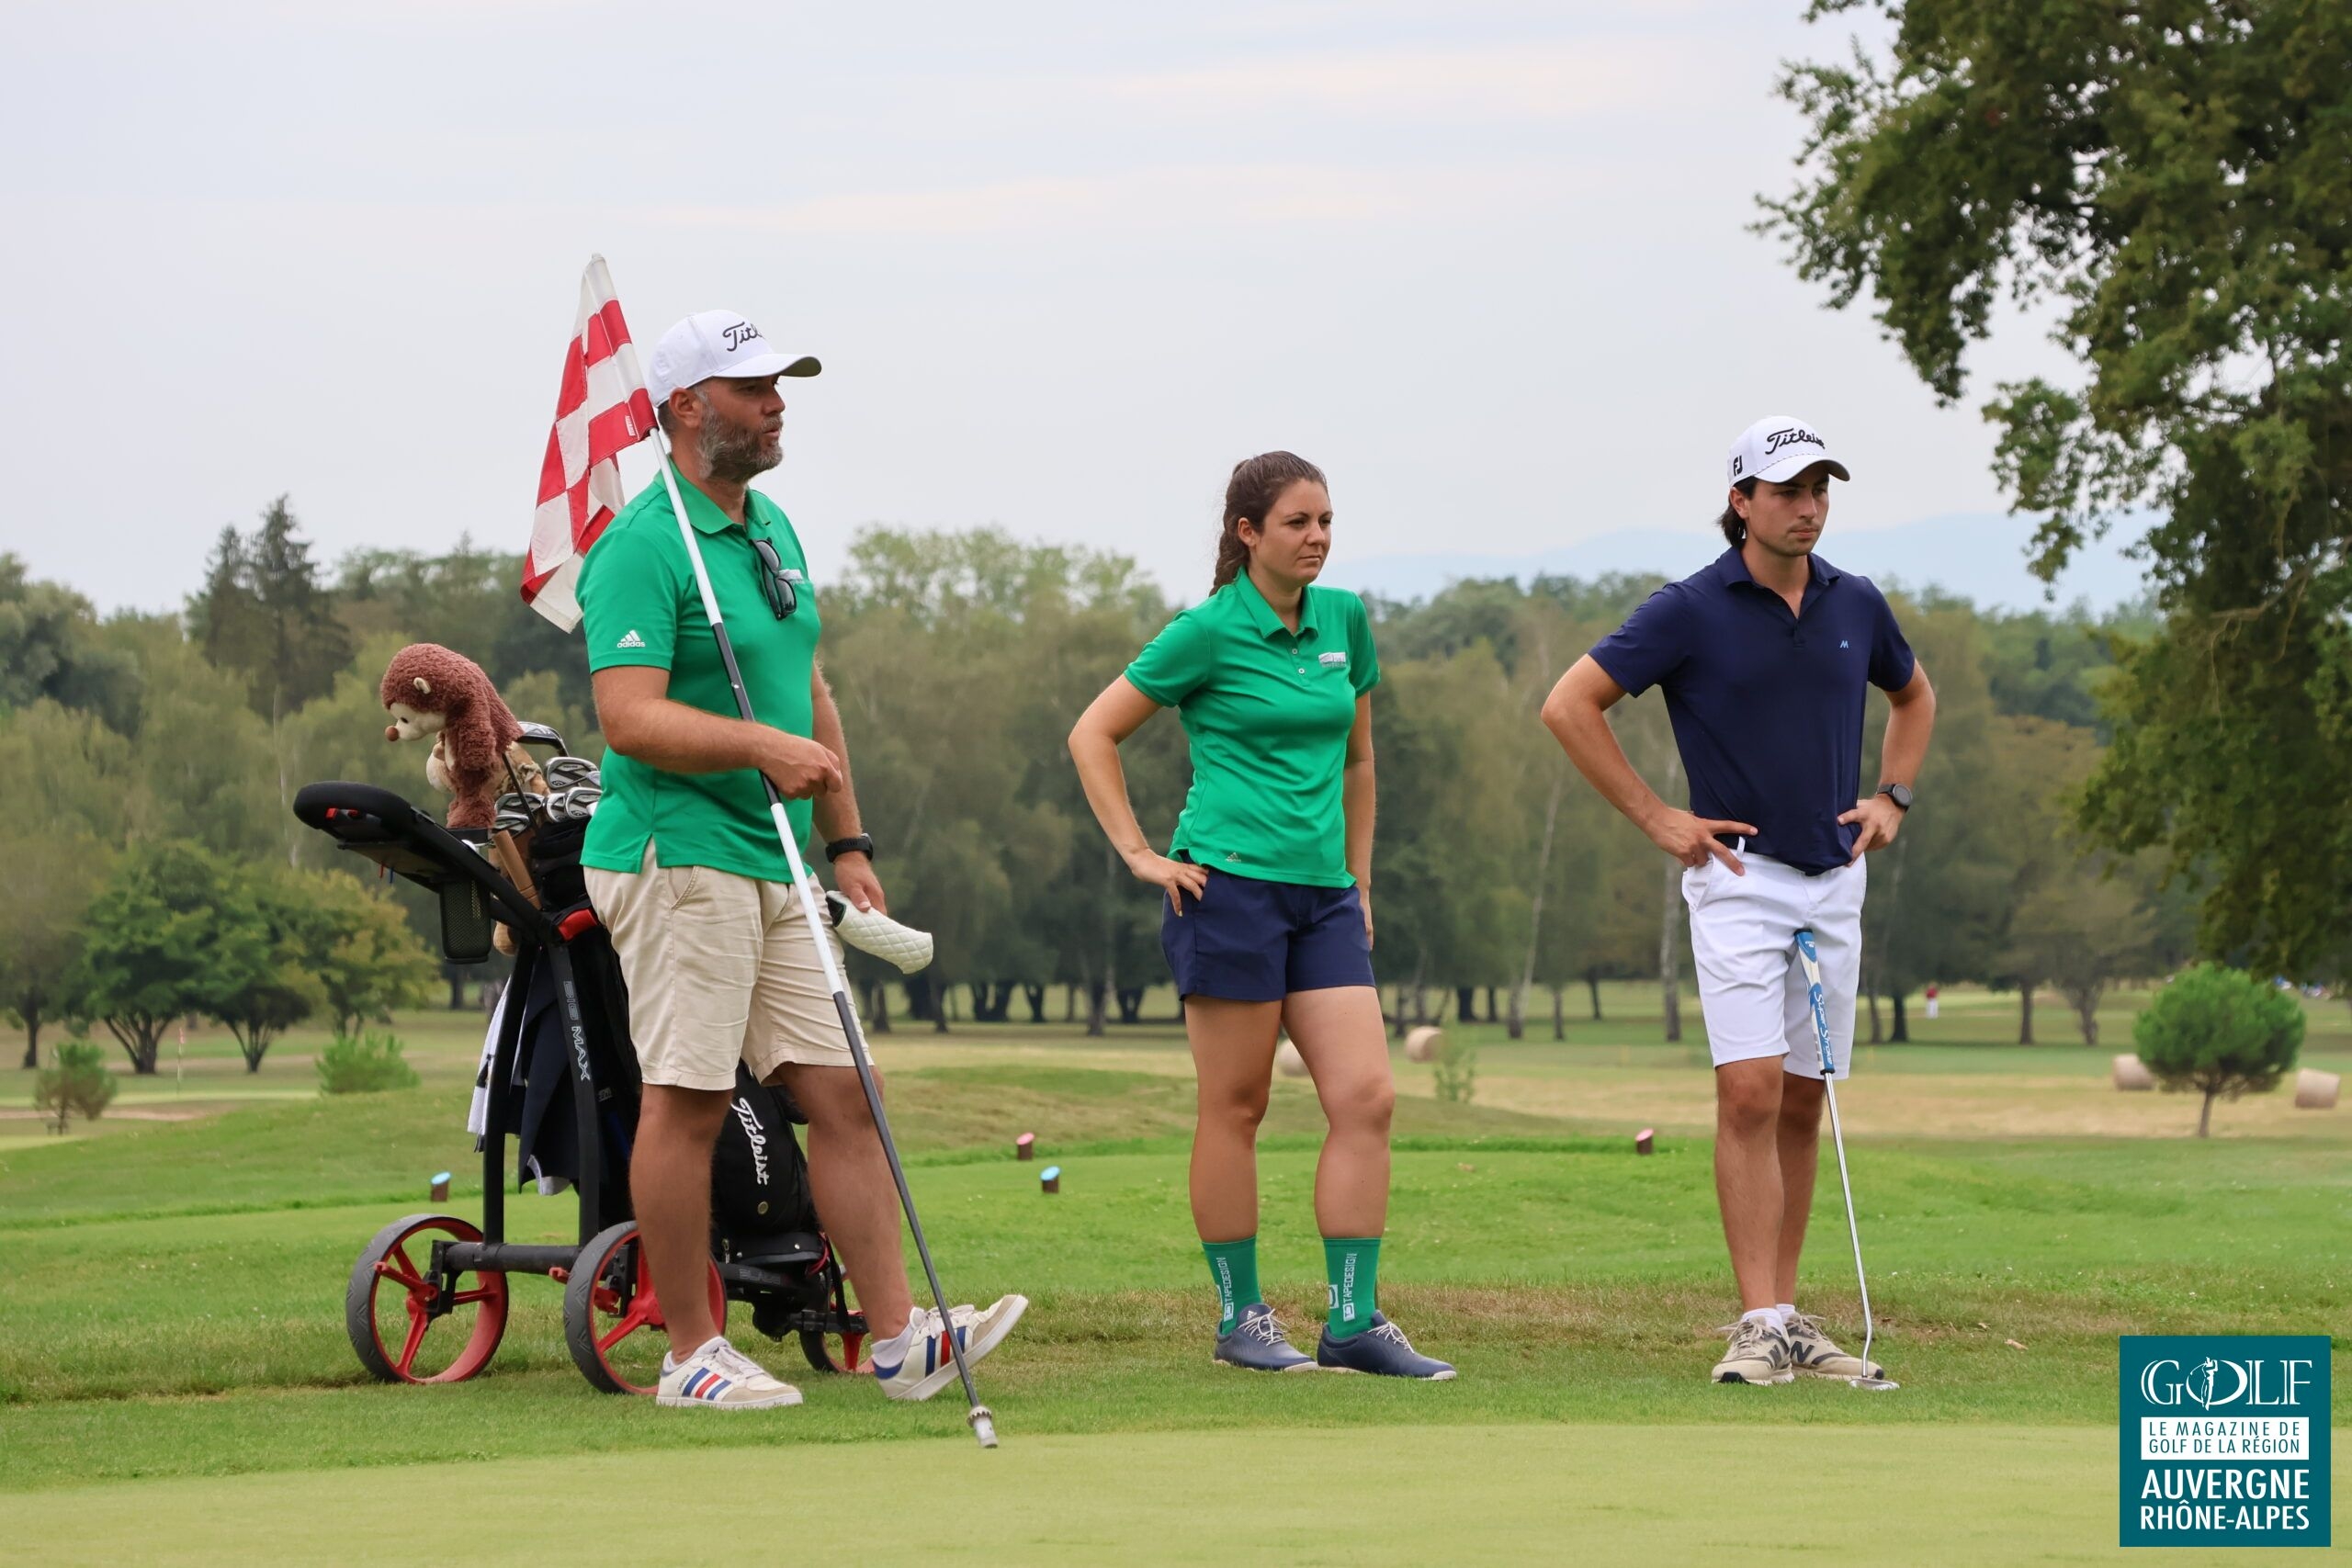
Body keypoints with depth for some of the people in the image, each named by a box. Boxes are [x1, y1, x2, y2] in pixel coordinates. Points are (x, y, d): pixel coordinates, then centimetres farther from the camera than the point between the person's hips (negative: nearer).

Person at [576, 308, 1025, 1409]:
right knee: (687, 1101, -5)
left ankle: (898, 1337, 3)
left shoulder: (774, 530, 17)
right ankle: (692, 1353, 2)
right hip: (677, 856, -9)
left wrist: (847, 843, 18)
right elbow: (630, 715, -20)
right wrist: (761, 746, -31)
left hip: (774, 866, 9)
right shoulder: (643, 546, -12)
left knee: (841, 1092, 4)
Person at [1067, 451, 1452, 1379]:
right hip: (1231, 885, -6)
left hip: (1323, 894, 6)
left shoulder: (1344, 620, 11)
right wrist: (1139, 853, -4)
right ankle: (1239, 1317, 9)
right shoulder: (1210, 631, -5)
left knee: (1366, 1096, -5)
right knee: (1235, 1108, 0)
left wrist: (1358, 876, 19)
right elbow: (1092, 736, 0)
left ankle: (1354, 1321, -3)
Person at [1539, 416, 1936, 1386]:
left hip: (1835, 879, 5)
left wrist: (1893, 797, 12)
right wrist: (1655, 818, -7)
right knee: (1750, 1094, -14)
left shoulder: (1856, 605, 7)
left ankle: (1787, 1315, 14)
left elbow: (1914, 696, 27)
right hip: (1739, 876, -5)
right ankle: (1760, 1326, -15)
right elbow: (1570, 705, -7)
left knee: (1803, 1104, 8)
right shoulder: (1690, 611, -8)